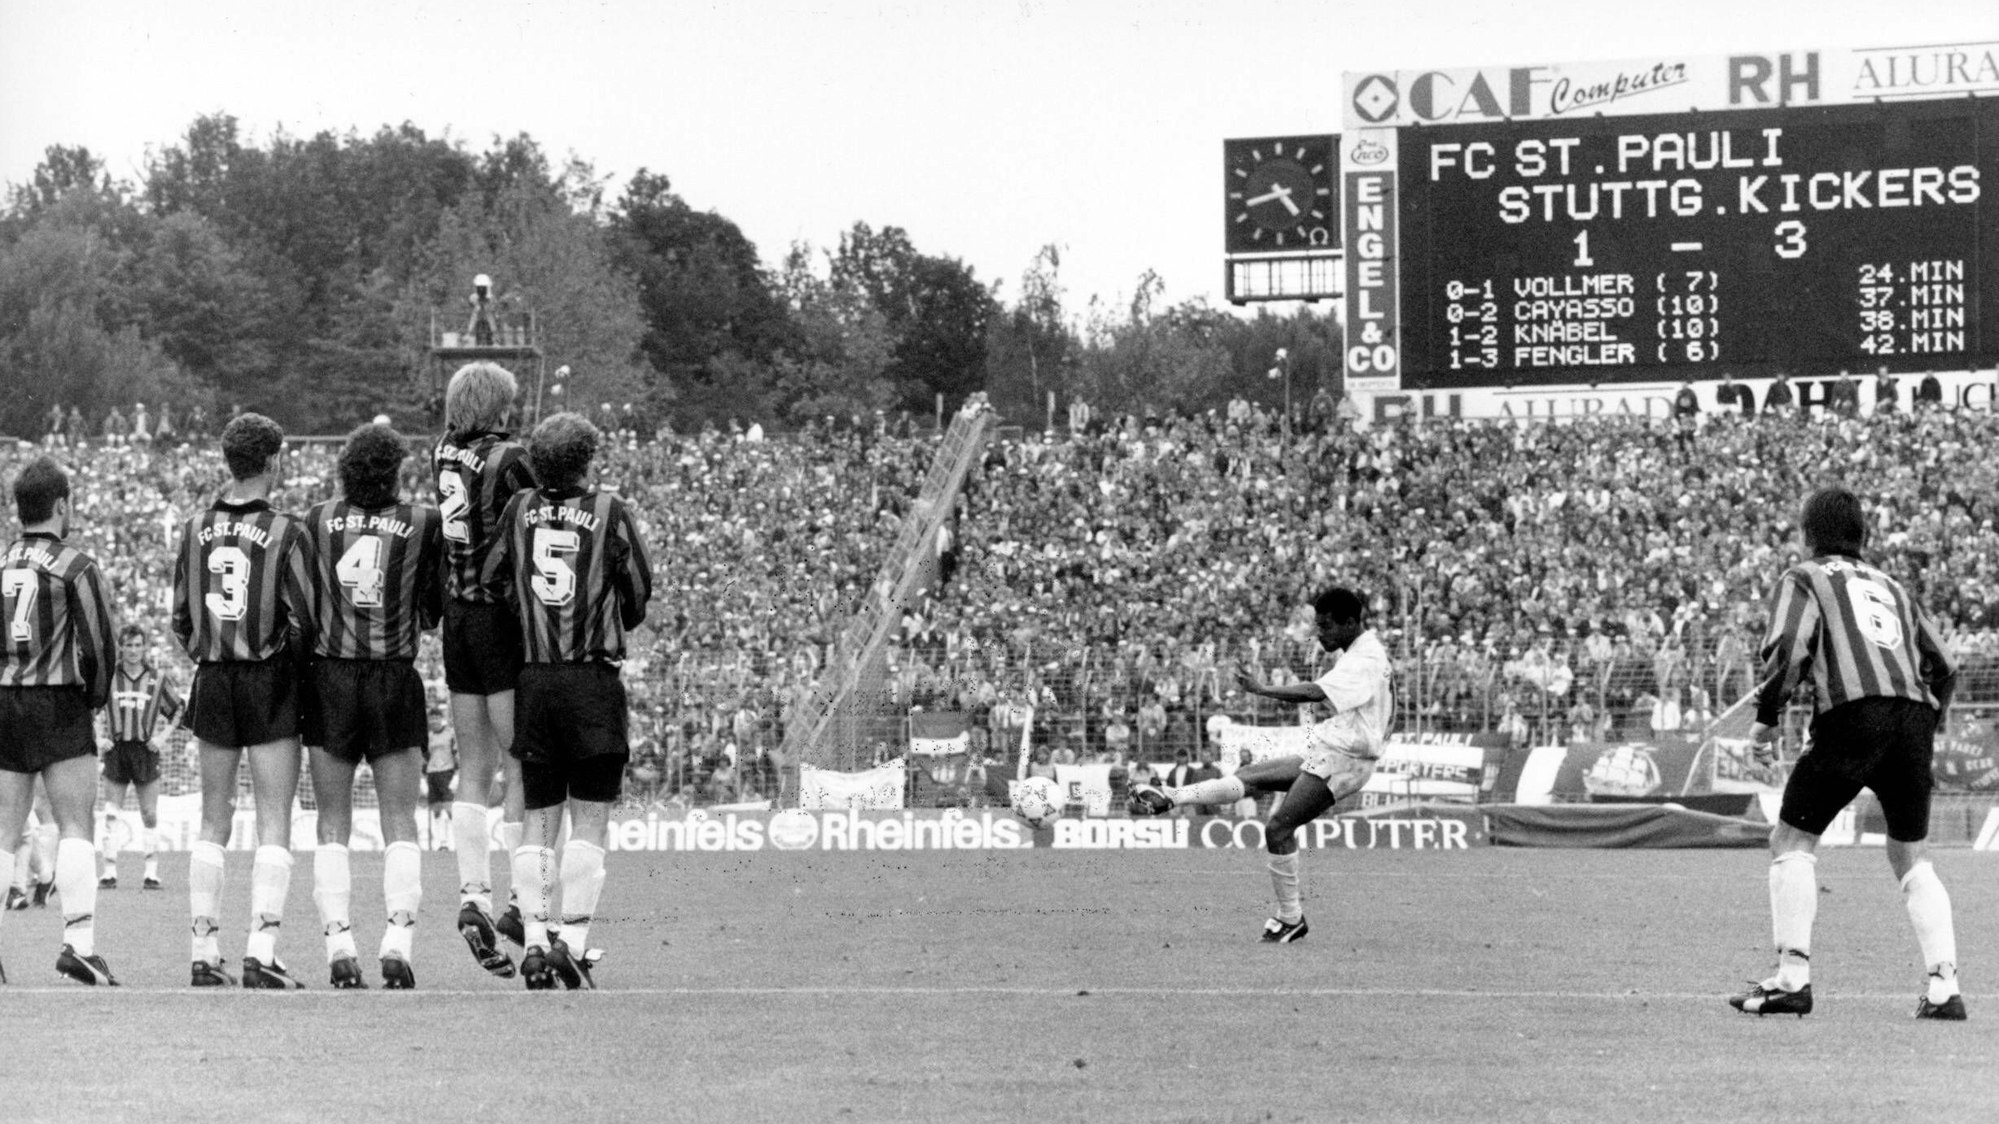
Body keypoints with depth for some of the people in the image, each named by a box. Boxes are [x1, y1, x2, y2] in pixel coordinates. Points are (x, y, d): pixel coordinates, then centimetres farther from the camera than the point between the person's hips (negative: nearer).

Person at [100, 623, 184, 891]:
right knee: (111, 816, -2)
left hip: (145, 750, 0)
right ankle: (109, 872, 2)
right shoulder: (109, 676, 1)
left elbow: (179, 709, 14)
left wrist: (163, 736, 2)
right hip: (116, 749, 0)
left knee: (150, 816, 0)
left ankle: (152, 872, 6)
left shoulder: (157, 678, 3)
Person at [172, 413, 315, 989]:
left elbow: (180, 618, 7)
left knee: (213, 821, 11)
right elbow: (303, 618, -12)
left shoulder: (196, 529, 3)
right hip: (270, 681, -4)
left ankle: (203, 953, 9)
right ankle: (261, 951, -10)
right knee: (274, 826, -1)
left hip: (212, 682, 4)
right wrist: (296, 660, 7)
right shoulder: (285, 532, -10)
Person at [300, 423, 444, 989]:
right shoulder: (424, 524, -4)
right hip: (396, 680, -1)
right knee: (400, 821, 4)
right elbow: (435, 611, 3)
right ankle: (399, 938, -9)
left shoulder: (318, 520, -1)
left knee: (332, 822, 6)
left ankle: (339, 943, -2)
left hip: (329, 677, 1)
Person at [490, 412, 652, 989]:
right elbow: (639, 597, 1)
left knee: (536, 824, 10)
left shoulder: (518, 510, 3)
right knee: (589, 826, 1)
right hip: (594, 679, -3)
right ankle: (574, 939, -6)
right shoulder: (610, 513, -5)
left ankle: (534, 939, 2)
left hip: (532, 681, 3)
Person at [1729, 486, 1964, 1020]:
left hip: (1853, 715, -5)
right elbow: (1944, 668, 23)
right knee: (1912, 855, 16)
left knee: (1793, 841, 5)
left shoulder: (1804, 577, 15)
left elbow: (1789, 647, -5)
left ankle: (1793, 977, -5)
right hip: (1915, 718, 5)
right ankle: (1944, 986, 4)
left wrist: (1765, 718, 3)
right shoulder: (1892, 587, 30)